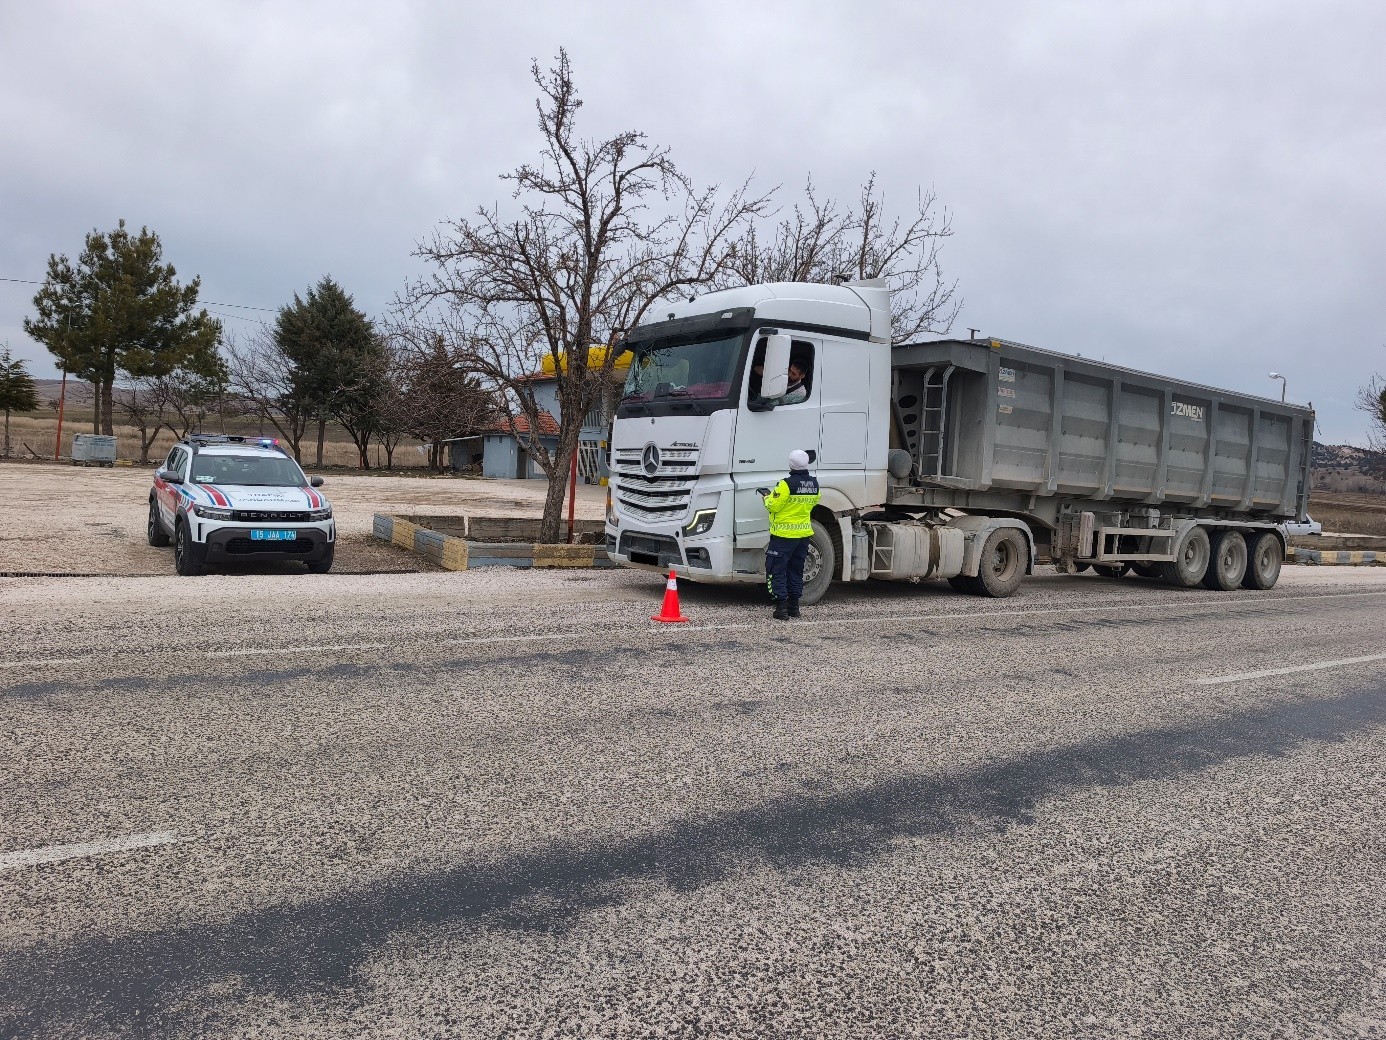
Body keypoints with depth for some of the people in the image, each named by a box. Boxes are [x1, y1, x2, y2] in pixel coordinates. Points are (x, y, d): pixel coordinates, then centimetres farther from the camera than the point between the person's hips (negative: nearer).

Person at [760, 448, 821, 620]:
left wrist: (767, 496, 7)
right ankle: (794, 606, 23)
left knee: (776, 570, 1)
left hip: (784, 534, -7)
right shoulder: (814, 483, 3)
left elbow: (773, 506, -14)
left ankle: (781, 608, -3)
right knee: (796, 570, 18)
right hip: (804, 533, 7)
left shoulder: (787, 484, -19)